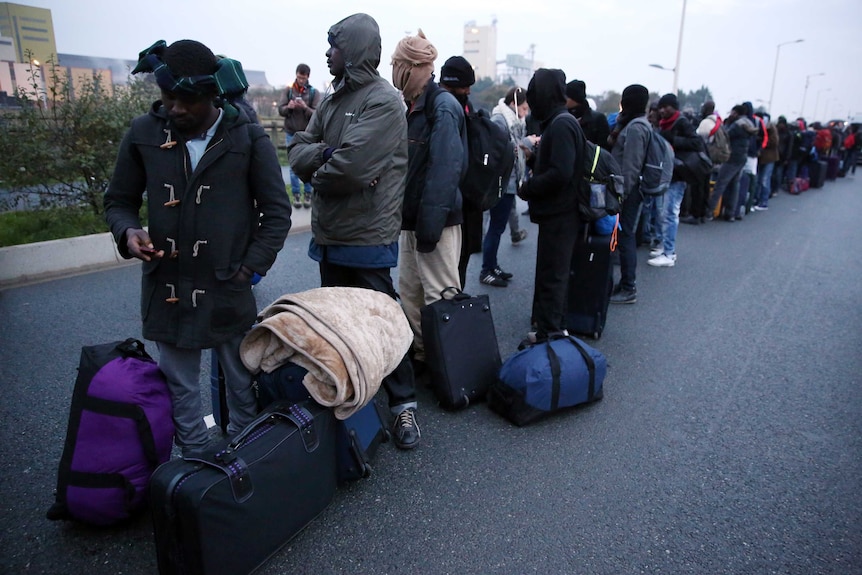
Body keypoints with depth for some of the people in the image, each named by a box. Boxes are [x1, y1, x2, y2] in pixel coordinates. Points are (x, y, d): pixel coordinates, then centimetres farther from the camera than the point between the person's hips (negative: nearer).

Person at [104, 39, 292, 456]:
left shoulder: (248, 139, -4)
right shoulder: (144, 134, 2)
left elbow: (277, 212, -1)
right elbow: (118, 201, 12)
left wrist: (249, 268, -8)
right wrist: (128, 231, -10)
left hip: (229, 291, -2)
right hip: (166, 289, 3)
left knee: (243, 384, 11)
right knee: (179, 388, 14)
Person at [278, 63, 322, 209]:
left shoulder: (314, 92, 0)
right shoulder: (288, 90, 4)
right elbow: (280, 110, -1)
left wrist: (305, 107, -26)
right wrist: (288, 107, -23)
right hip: (291, 133, 1)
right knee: (293, 165, 3)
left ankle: (308, 194, 9)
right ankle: (296, 194, 9)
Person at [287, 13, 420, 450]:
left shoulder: (383, 101, -12)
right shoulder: (332, 99, 14)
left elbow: (352, 166, -25)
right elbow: (297, 151, 6)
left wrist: (318, 174, -5)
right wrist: (325, 153, -15)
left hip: (367, 238, -8)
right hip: (329, 234, 8)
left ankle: (403, 404, 16)